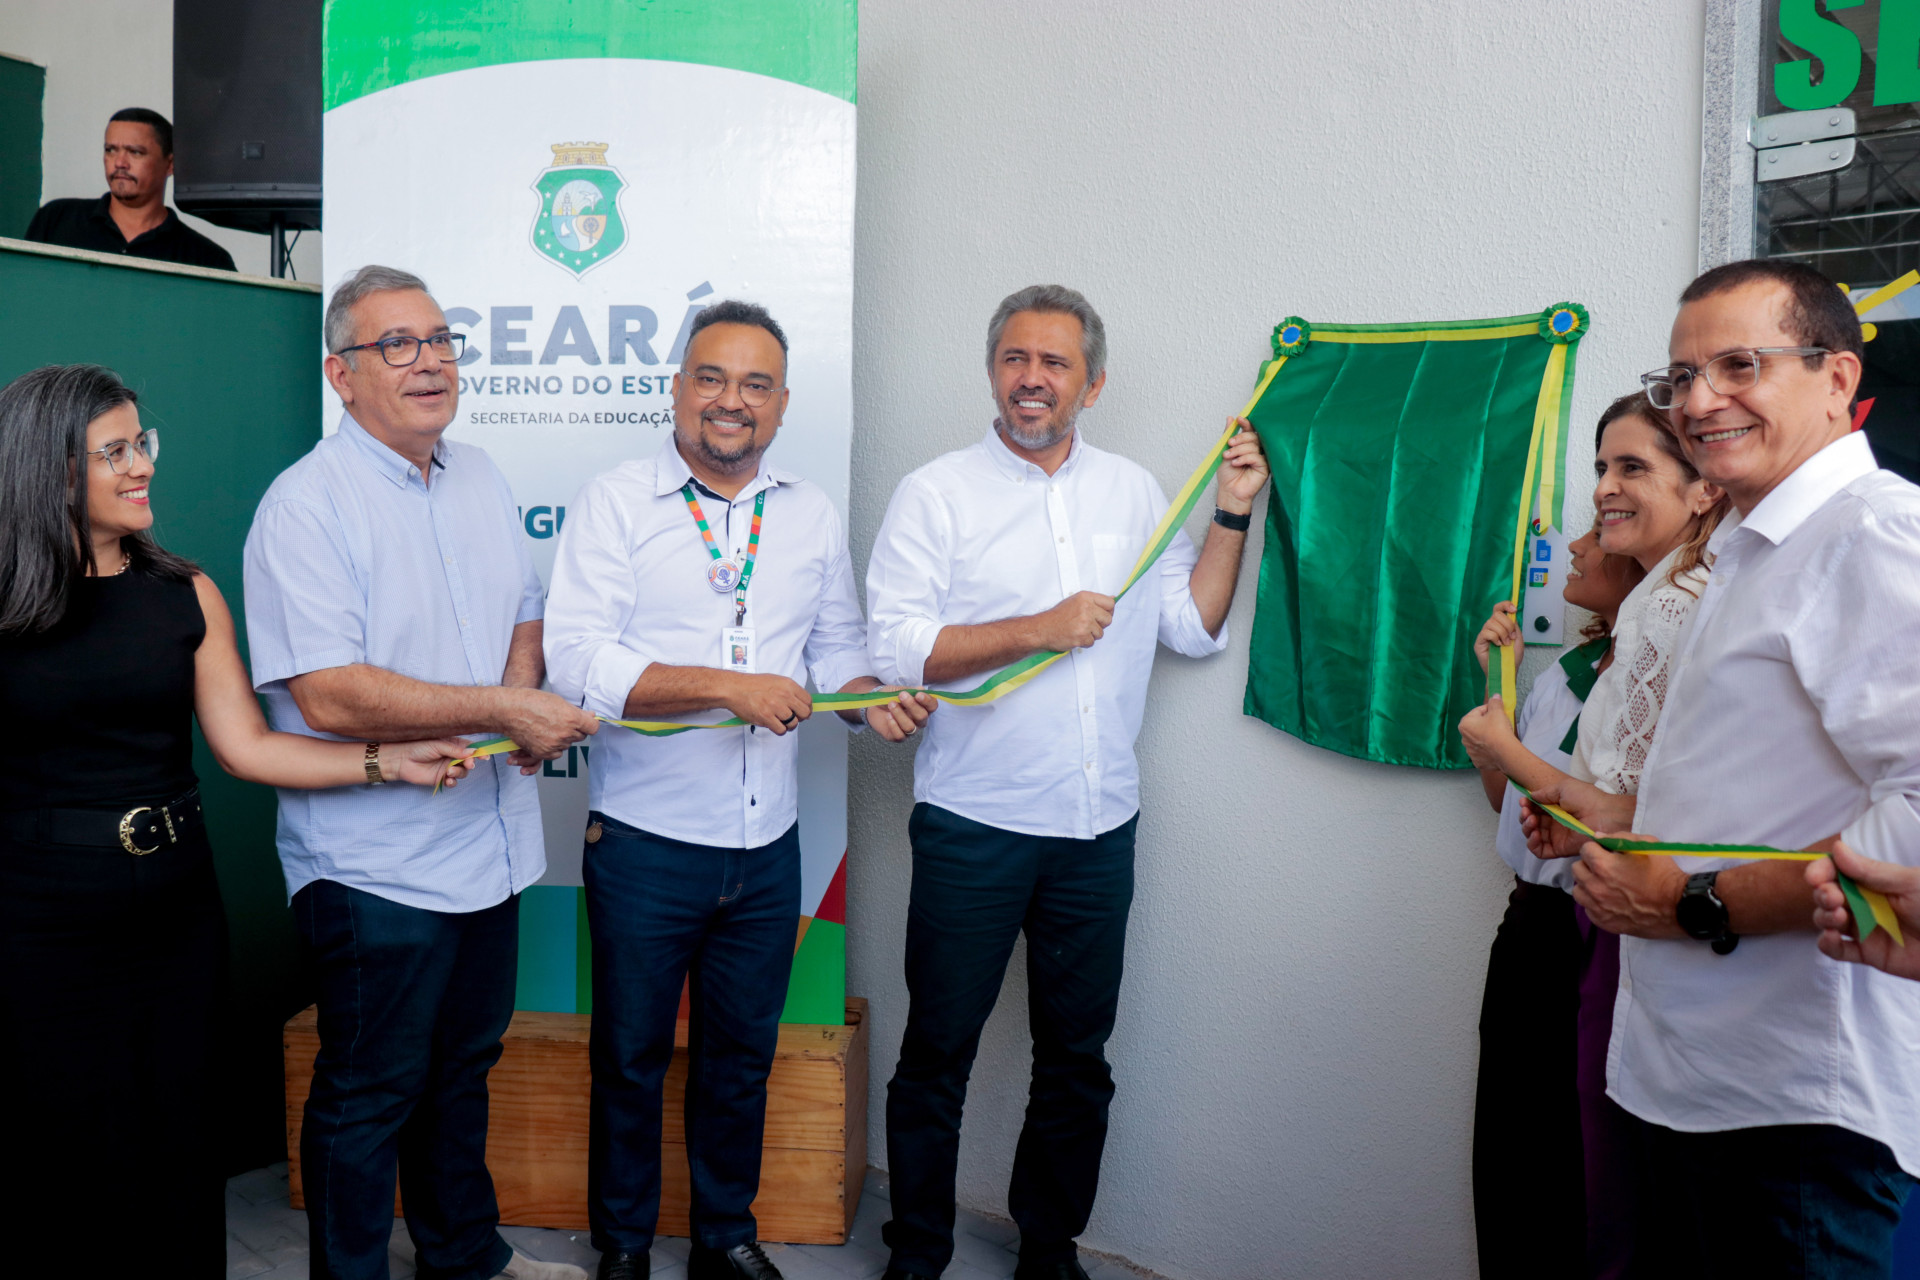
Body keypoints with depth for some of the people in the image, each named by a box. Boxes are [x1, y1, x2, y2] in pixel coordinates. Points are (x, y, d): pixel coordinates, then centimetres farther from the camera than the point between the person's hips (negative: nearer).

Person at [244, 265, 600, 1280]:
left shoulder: (481, 480, 9)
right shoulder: (306, 503, -16)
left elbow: (523, 614, 19)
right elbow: (330, 697, -23)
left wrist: (524, 695, -3)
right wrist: (502, 709, -21)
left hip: (489, 847, 8)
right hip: (374, 868, -7)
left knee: (462, 1069, 23)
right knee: (367, 1097, 9)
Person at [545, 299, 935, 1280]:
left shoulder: (812, 514, 8)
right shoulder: (615, 502, -7)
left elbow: (834, 645, 15)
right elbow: (577, 660, -17)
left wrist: (873, 700, -7)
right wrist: (728, 686, -24)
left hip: (767, 844, 4)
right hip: (644, 840, -4)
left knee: (741, 1053, 17)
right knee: (631, 1056, 13)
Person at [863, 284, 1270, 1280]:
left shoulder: (1133, 492, 10)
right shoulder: (935, 494, -3)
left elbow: (1194, 628, 8)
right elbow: (895, 647, -13)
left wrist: (1231, 516, 0)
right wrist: (1040, 629, -18)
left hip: (1100, 828, 4)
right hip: (972, 826, -3)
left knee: (1077, 1057, 15)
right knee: (939, 1052, 8)